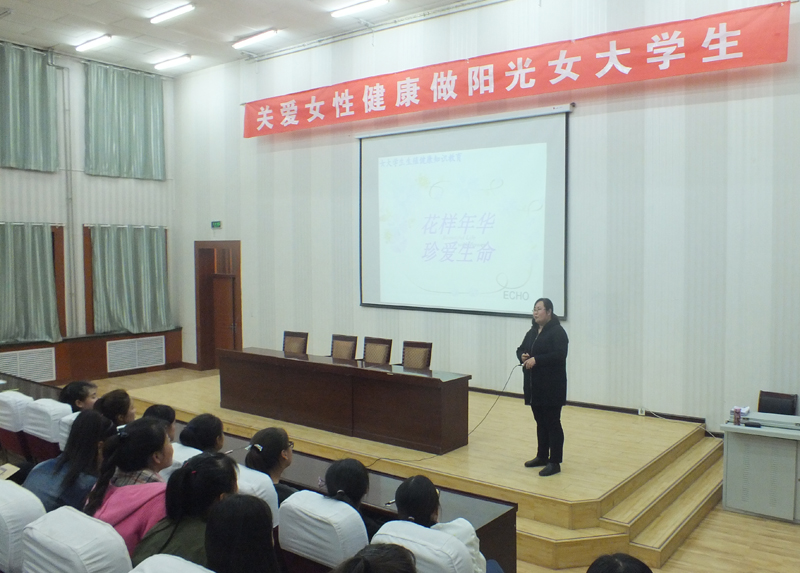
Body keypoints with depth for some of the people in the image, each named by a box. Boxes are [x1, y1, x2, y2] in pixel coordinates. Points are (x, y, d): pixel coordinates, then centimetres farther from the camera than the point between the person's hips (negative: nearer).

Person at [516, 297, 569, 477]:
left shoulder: (557, 332, -12)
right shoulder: (532, 332, 13)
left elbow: (559, 355, -22)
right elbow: (521, 349, 19)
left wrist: (536, 360, -25)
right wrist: (522, 356, -5)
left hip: (551, 386, -8)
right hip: (534, 385, 8)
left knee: (552, 423, -2)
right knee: (540, 422, 16)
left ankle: (555, 462, 5)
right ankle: (542, 456, 27)